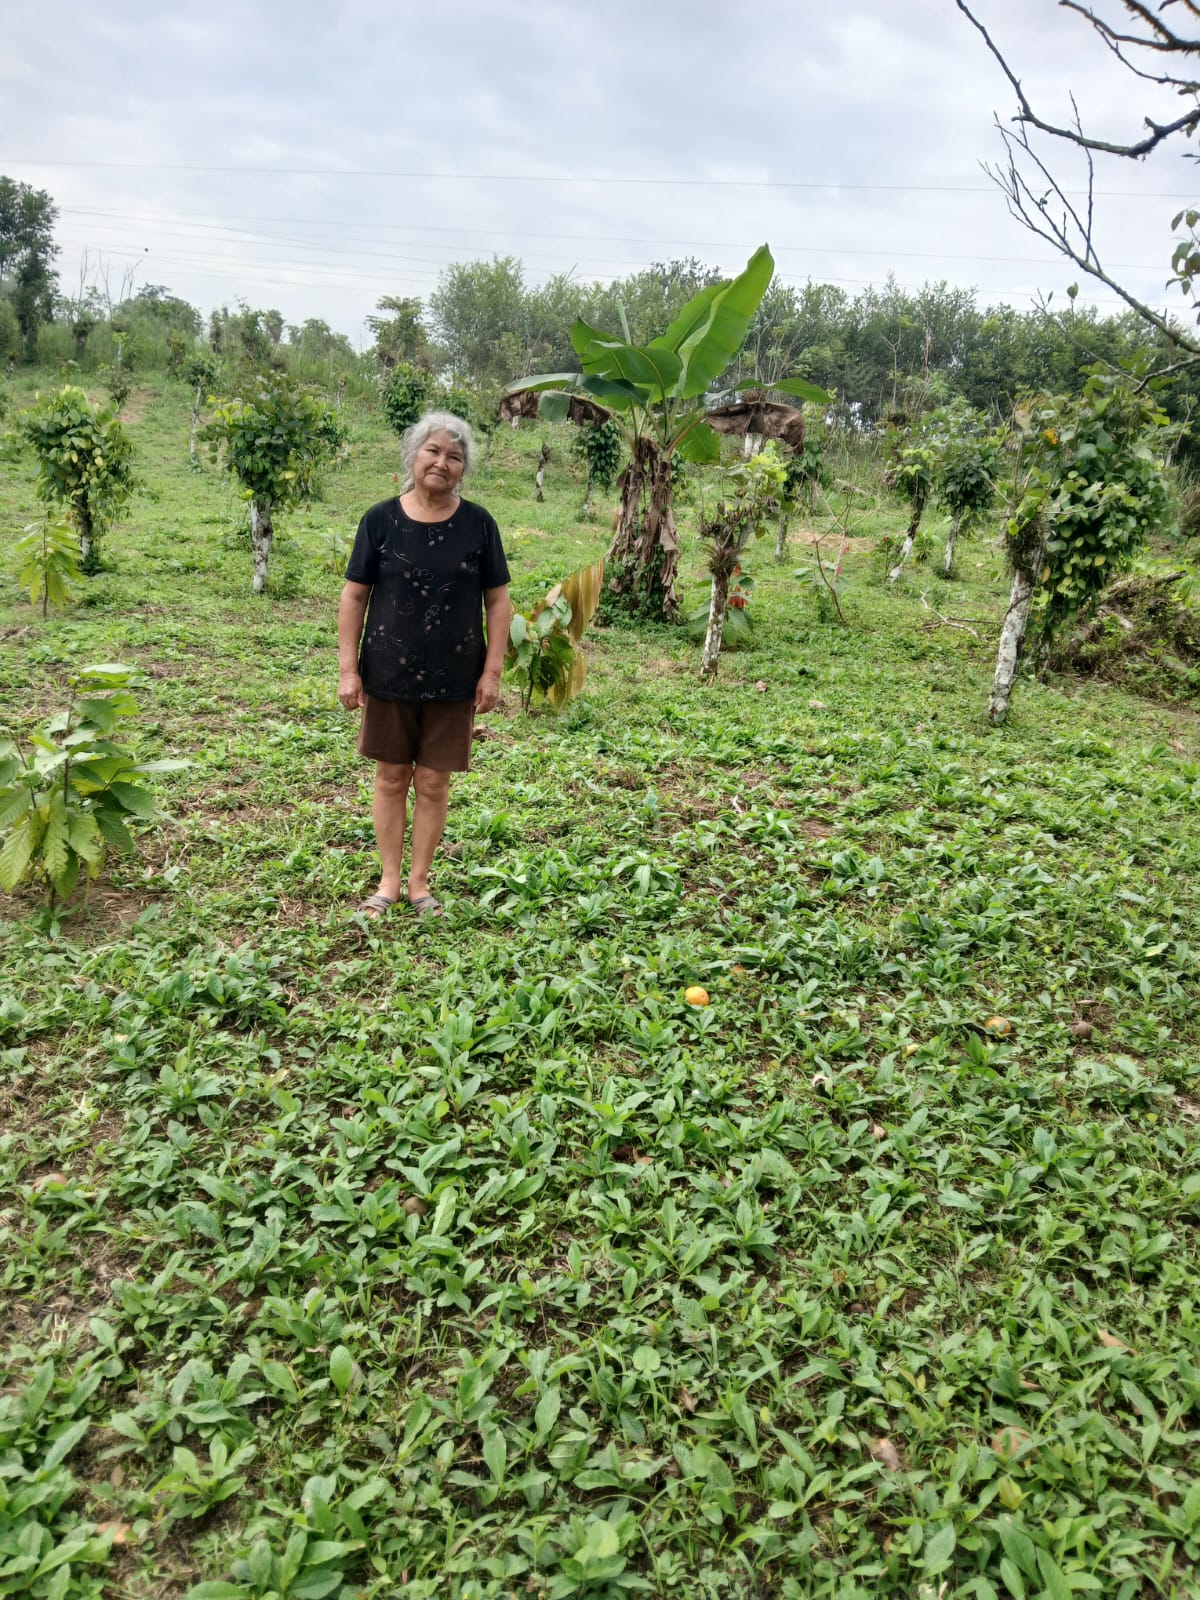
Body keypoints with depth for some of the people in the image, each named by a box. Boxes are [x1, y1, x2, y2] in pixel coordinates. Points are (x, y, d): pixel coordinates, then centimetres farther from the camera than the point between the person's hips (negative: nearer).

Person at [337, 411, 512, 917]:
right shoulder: (380, 520, -3)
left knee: (434, 783, 8)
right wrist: (348, 668, -4)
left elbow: (497, 601, 1)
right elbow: (354, 596, 0)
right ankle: (390, 879, 25)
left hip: (453, 680, 0)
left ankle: (419, 880, 24)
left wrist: (492, 671, -4)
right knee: (391, 778, 10)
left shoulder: (478, 524, -2)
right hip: (389, 676, 0)